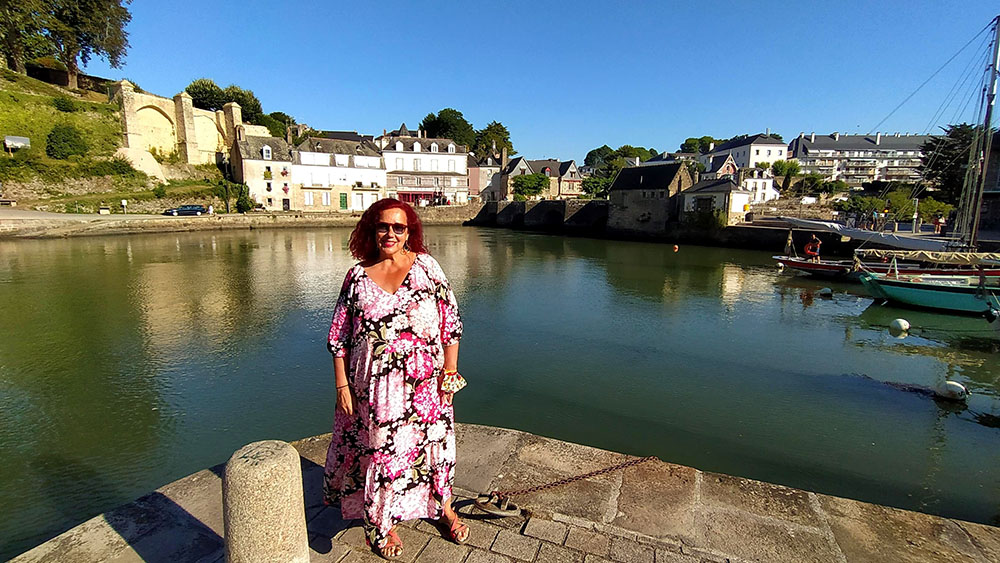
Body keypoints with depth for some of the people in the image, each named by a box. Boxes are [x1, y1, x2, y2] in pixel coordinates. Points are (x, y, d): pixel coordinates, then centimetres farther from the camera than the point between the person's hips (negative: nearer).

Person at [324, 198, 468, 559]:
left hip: (425, 382, 0)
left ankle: (443, 508, 42)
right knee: (380, 448, 11)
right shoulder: (357, 277, -1)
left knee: (434, 440, 14)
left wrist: (449, 372, -4)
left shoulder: (426, 267, -3)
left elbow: (451, 322, -2)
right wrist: (342, 386, -1)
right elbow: (339, 338, 3)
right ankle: (383, 524, 37)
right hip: (375, 386, 0)